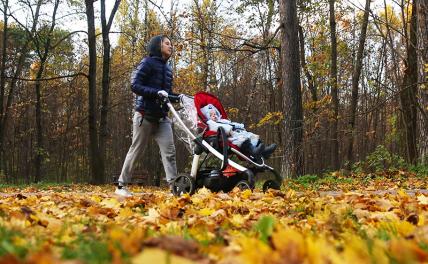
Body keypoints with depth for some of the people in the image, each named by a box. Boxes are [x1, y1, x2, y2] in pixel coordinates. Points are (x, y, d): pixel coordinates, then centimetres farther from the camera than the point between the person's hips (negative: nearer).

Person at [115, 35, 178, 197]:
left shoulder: (167, 67, 16)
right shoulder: (148, 62, -5)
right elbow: (134, 85, -15)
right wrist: (157, 92, -25)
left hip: (162, 117, 6)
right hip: (145, 115, -6)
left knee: (169, 151, -8)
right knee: (136, 151, 1)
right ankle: (121, 185, 14)